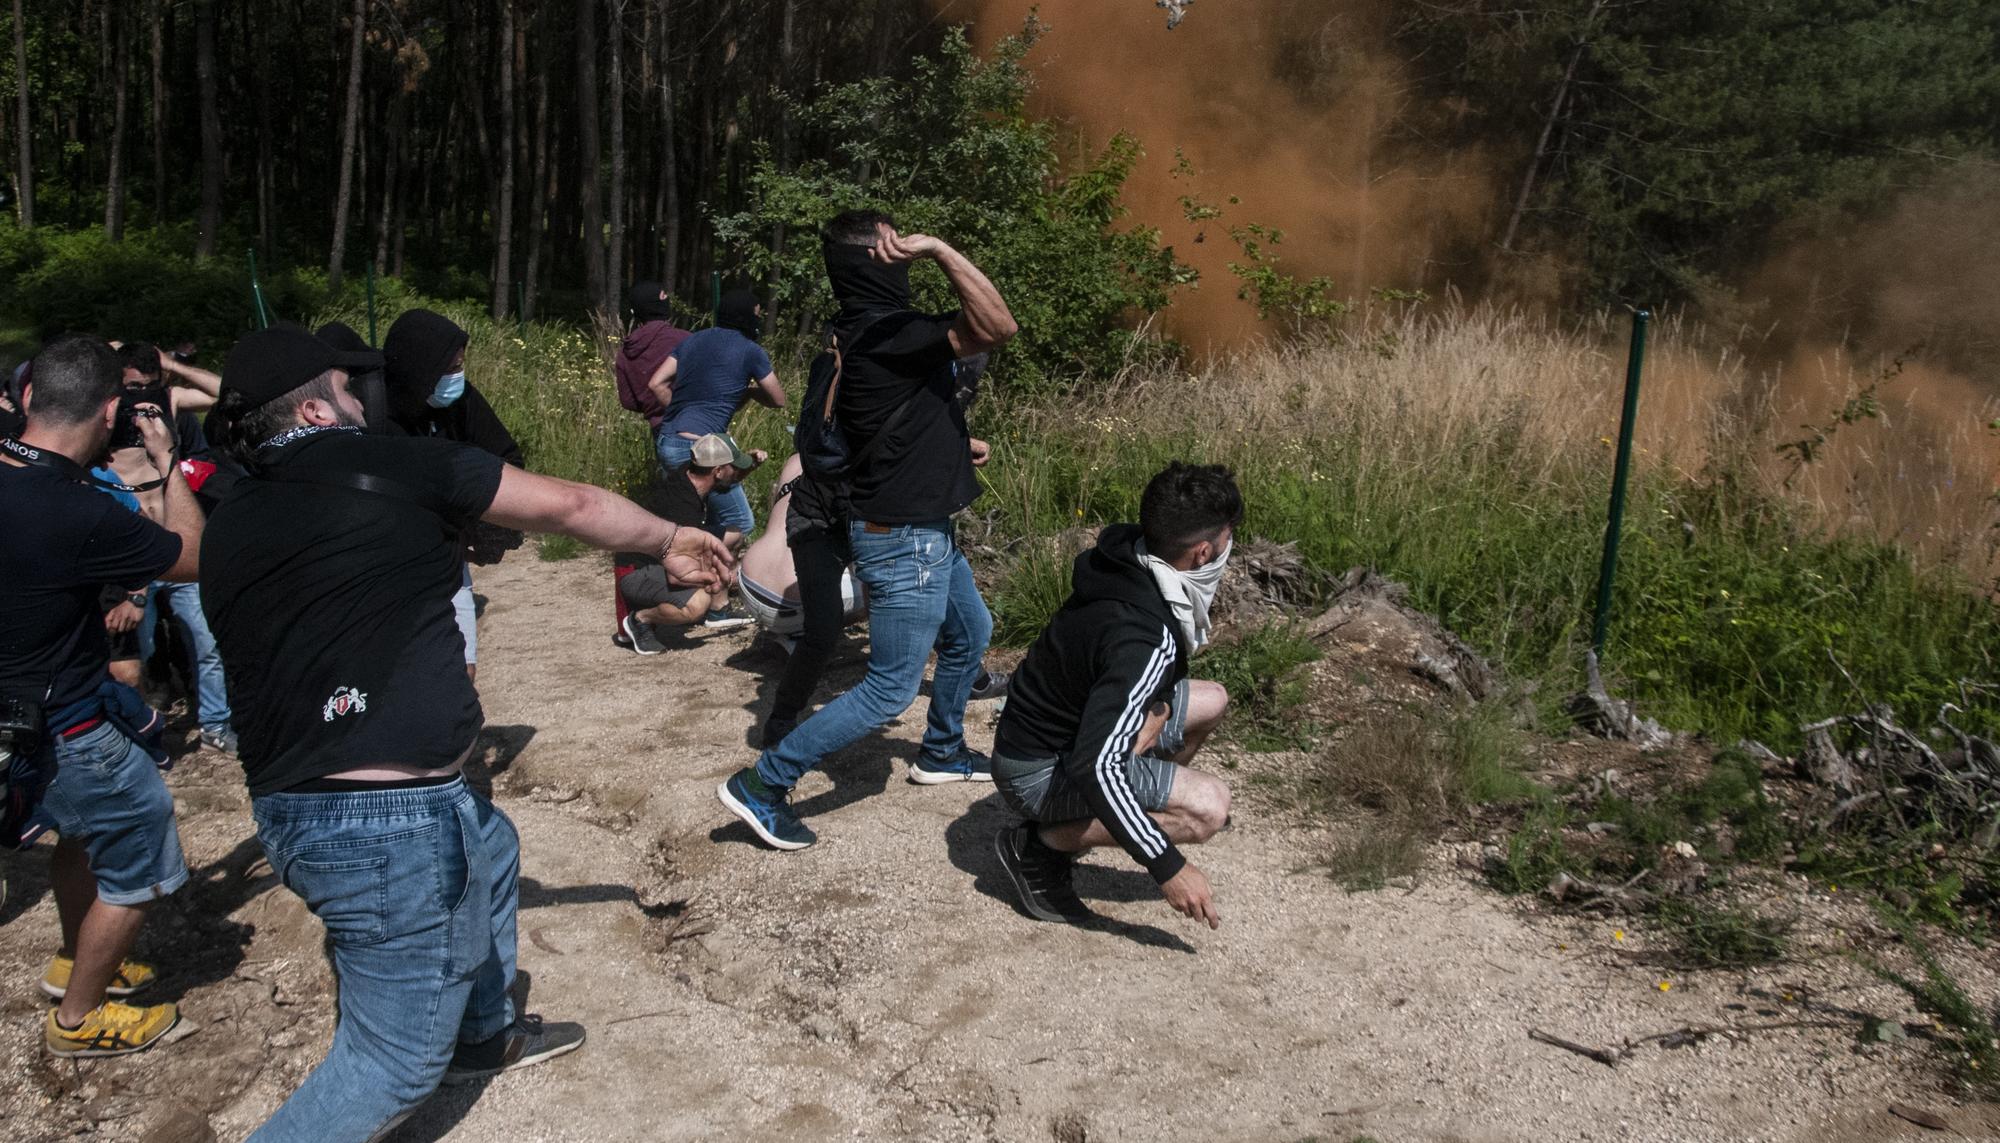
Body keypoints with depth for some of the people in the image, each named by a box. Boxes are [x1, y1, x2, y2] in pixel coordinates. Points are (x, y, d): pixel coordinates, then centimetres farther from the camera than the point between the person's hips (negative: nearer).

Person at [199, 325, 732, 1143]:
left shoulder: (229, 528, 11)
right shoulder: (392, 467, -9)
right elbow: (572, 506, -1)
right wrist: (670, 541, 15)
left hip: (288, 806, 9)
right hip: (389, 823, -9)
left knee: (489, 846, 33)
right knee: (395, 1064, 5)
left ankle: (482, 1030, 49)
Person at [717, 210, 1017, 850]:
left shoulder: (861, 333, 7)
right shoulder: (883, 333, -25)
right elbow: (998, 327, -31)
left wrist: (952, 446, 17)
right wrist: (938, 250, -32)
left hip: (925, 529, 11)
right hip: (903, 539, -11)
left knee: (970, 633, 27)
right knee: (891, 689, -3)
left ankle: (941, 751, 45)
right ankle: (762, 785, 3)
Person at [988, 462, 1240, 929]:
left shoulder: (1130, 563, -7)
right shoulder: (1146, 640, -34)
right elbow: (1095, 766, -37)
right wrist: (1168, 867, -31)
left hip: (1064, 724, 9)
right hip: (1040, 771, -9)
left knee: (1211, 700, 14)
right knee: (1208, 806, -25)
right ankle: (1039, 845, -10)